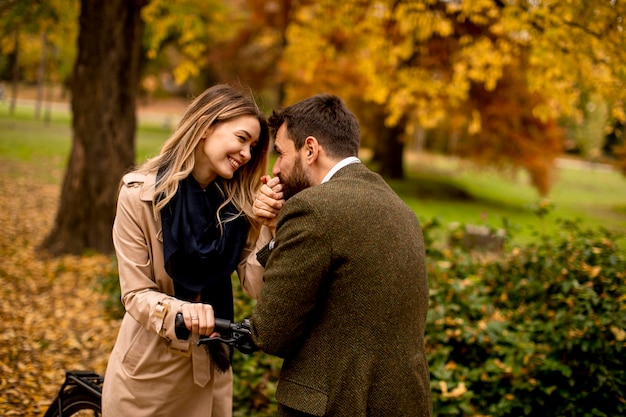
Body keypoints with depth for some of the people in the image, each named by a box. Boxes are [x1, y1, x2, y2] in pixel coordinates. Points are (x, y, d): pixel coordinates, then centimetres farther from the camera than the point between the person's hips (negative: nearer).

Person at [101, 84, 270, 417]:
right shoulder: (140, 194, -15)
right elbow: (136, 293, -16)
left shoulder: (237, 201, -4)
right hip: (150, 366, -3)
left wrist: (268, 227, -22)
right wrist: (182, 311, -34)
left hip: (211, 366, 3)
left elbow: (254, 283, -9)